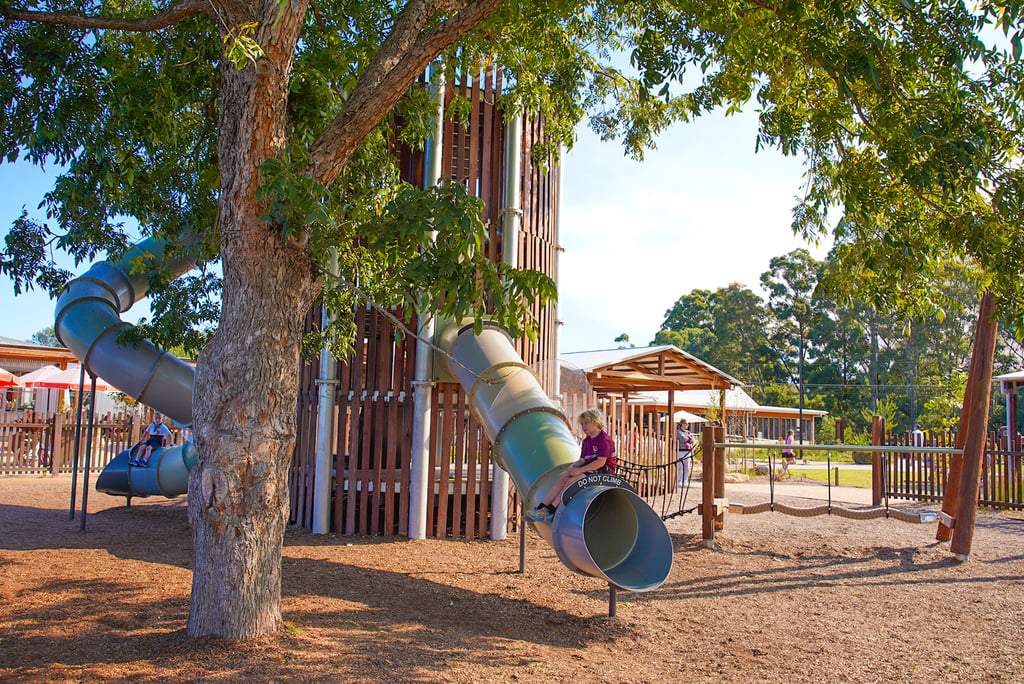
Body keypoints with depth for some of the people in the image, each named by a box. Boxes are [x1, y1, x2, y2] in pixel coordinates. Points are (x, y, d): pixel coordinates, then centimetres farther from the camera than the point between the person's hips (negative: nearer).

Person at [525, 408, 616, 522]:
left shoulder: (604, 439, -12)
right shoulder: (586, 441, 17)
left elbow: (601, 462, -21)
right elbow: (582, 460, 15)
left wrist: (579, 470, -24)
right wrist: (573, 466, -9)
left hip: (603, 471, -9)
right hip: (589, 468, 9)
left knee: (572, 480, -27)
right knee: (562, 479, -11)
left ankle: (550, 511, -29)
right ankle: (540, 507, -19)